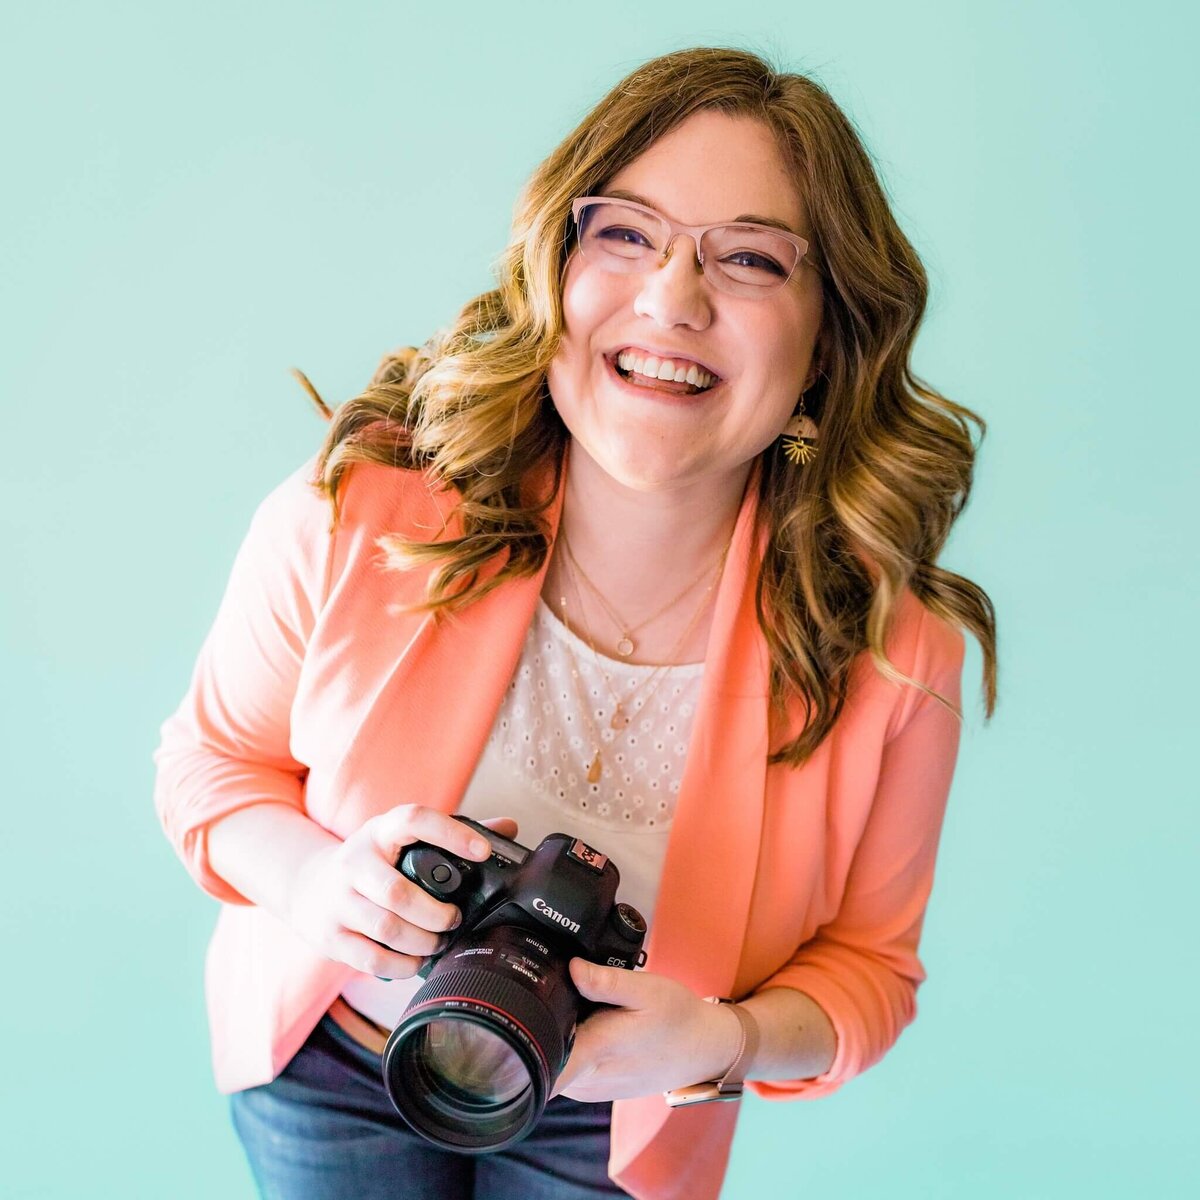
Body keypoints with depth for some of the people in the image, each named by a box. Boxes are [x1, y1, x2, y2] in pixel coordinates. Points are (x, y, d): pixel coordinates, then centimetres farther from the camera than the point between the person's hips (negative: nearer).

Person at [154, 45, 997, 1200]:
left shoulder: (894, 657, -24)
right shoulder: (349, 520, -25)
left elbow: (864, 967, -9)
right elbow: (211, 760, -8)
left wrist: (725, 1041, -30)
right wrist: (317, 878, -30)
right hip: (324, 1063, 0)